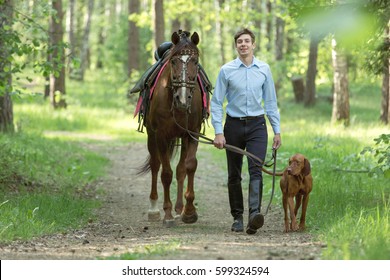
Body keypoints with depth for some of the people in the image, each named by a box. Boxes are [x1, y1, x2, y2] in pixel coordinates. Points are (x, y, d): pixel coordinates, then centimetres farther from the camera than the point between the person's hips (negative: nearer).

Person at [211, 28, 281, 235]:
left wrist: (277, 130, 6)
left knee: (255, 170, -16)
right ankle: (237, 217, 19)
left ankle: (254, 214, -28)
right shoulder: (227, 70, -3)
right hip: (234, 125, 0)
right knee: (234, 175, 8)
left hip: (257, 126, 0)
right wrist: (218, 132, -10)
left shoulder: (264, 69, 3)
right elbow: (216, 103, -3)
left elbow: (270, 101, 9)